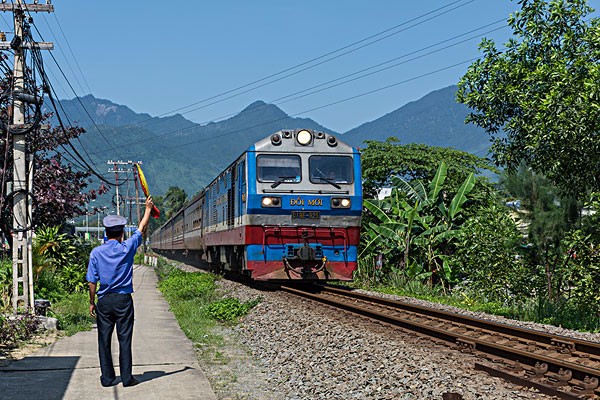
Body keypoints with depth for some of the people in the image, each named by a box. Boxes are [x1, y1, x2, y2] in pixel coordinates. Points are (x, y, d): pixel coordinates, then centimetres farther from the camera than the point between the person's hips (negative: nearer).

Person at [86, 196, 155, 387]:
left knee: (104, 339, 7)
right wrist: (148, 208, 23)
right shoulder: (127, 248, -4)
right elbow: (142, 228, 10)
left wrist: (92, 302, 10)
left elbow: (92, 281, 0)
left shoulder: (96, 252, -2)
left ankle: (107, 377, 10)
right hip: (123, 300, -1)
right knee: (124, 339, 1)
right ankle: (127, 377, 2)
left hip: (104, 301, 1)